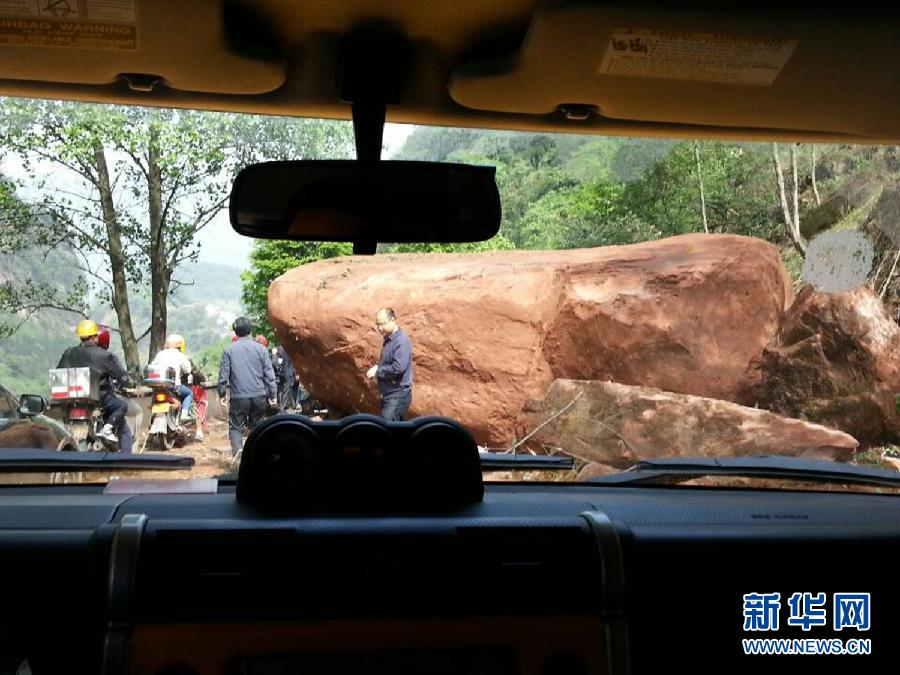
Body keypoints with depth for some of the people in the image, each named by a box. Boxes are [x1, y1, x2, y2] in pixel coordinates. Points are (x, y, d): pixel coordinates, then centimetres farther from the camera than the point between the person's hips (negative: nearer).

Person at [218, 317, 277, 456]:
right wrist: (272, 395, 8)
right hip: (259, 396, 2)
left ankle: (238, 451, -19)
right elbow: (269, 374, 1)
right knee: (257, 426, 16)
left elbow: (223, 374, -2)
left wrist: (221, 394, 10)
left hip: (238, 397, -2)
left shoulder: (229, 350, -2)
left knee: (236, 427, 4)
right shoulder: (260, 348, 1)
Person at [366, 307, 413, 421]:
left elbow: (398, 368, -27)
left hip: (398, 395, -10)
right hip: (389, 394, 10)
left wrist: (377, 371, -15)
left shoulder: (401, 341, -18)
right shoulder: (388, 339, 12)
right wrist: (377, 367, 4)